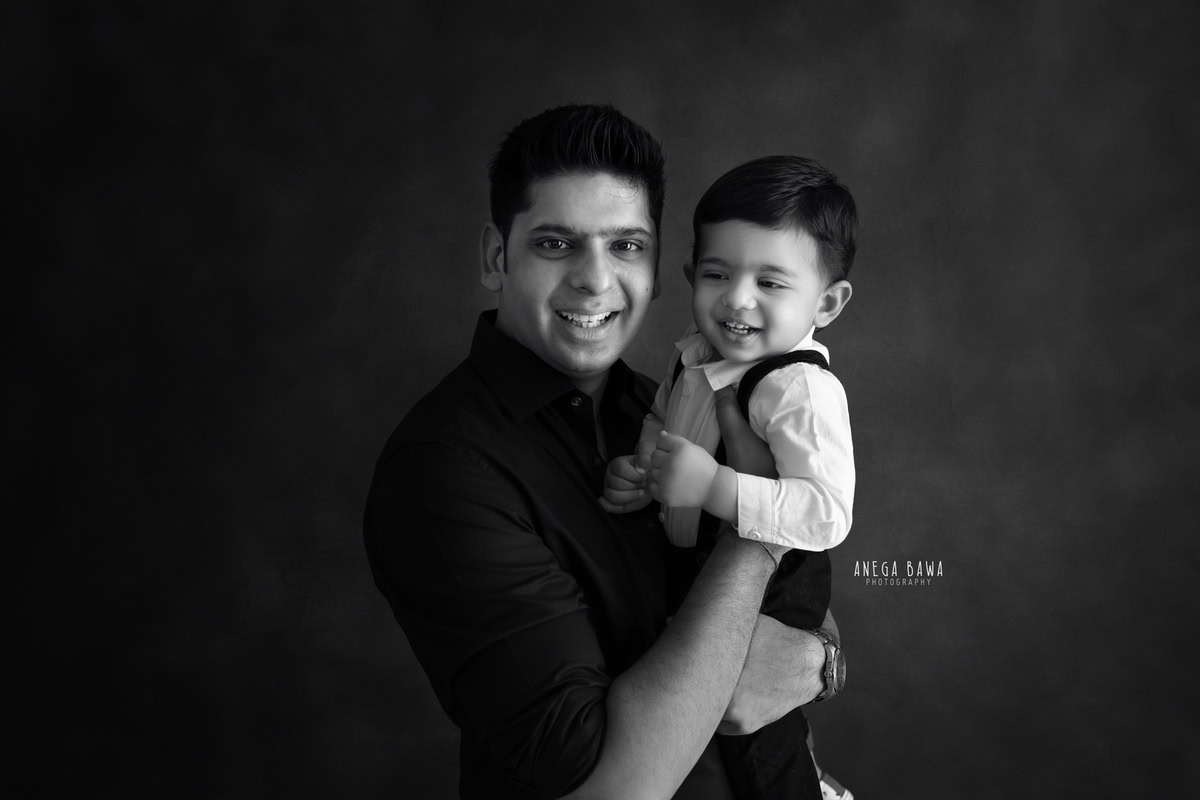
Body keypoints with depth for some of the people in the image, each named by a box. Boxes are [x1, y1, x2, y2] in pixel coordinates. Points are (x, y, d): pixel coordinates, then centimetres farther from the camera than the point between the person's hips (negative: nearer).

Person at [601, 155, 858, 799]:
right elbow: (659, 425, 10)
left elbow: (828, 514, -37)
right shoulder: (695, 354, -6)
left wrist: (713, 487, -43)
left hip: (769, 591, -9)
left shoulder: (803, 390, -31)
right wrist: (636, 471, -11)